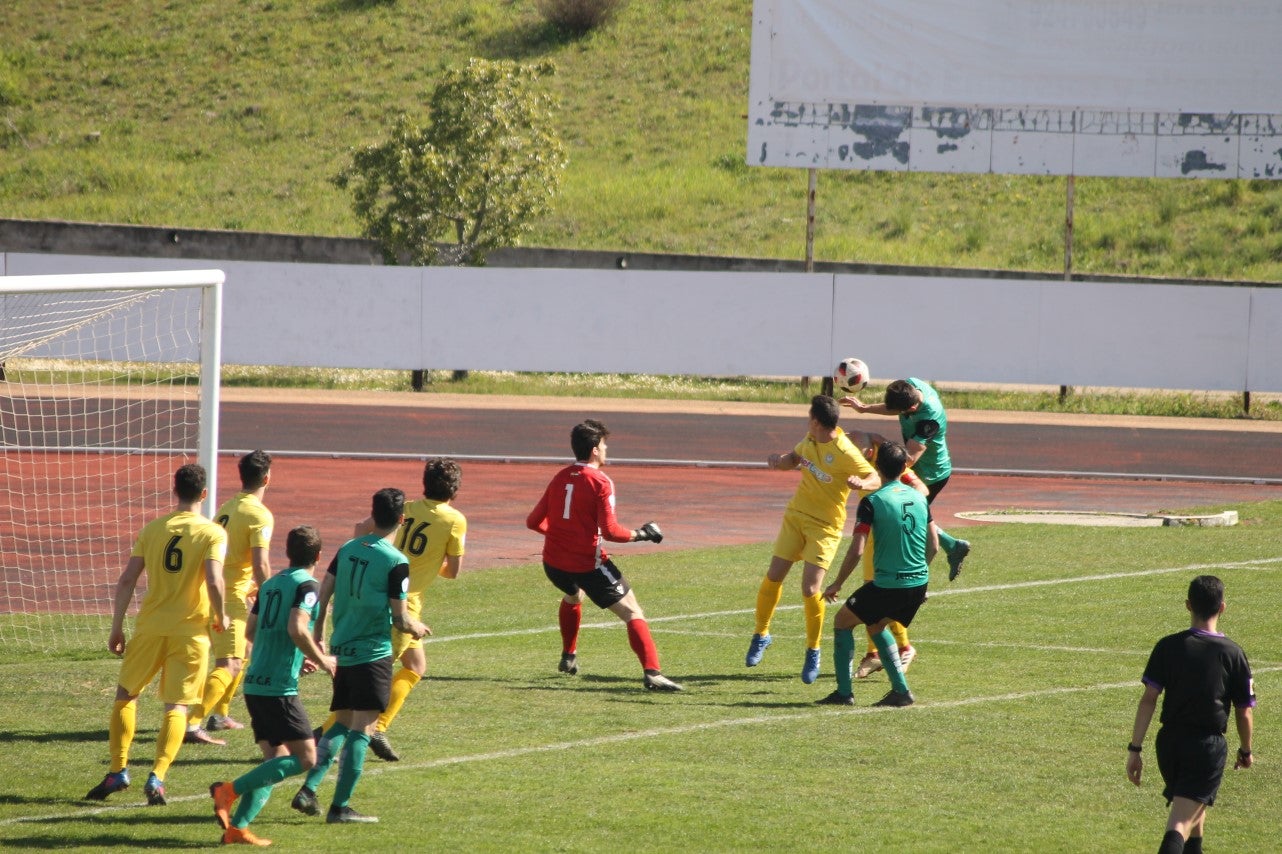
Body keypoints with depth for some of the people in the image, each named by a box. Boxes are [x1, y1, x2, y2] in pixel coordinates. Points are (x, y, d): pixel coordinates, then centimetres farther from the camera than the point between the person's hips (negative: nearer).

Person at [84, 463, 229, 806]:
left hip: (150, 627, 2)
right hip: (190, 631, -2)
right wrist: (220, 617, 1)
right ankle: (157, 777, -13)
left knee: (125, 695, 18)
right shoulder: (212, 534, -5)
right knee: (176, 707, 2)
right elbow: (214, 582, -18)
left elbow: (127, 580, 0)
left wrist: (117, 628, 8)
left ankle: (118, 771, 12)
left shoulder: (153, 529, 4)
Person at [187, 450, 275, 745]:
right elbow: (260, 565, -20)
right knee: (230, 665, -13)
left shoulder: (227, 508, 14)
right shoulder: (260, 516, -13)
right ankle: (192, 724, -27)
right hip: (232, 597, -9)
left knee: (244, 651, 28)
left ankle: (220, 714, 35)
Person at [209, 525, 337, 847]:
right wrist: (322, 661, -7)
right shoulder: (307, 585, -8)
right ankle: (230, 790, -15)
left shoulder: (270, 584, 16)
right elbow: (297, 629, -22)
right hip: (280, 688, -8)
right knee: (305, 758, -6)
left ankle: (237, 826, -1)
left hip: (254, 685, 8)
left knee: (275, 761, 11)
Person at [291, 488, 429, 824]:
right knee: (361, 729, -3)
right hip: (373, 654, -6)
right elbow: (399, 618, -10)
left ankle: (308, 789, 5)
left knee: (342, 723, 17)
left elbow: (323, 593, 7)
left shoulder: (347, 549, 5)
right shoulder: (396, 562, -13)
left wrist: (318, 634, 18)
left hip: (342, 650, 6)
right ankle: (340, 807, -6)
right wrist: (416, 628, 12)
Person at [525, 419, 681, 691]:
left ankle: (569, 657, 47)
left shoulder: (560, 478, 7)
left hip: (554, 563, 7)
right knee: (632, 612, -5)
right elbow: (610, 531, -20)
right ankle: (651, 673, -22)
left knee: (573, 596, 40)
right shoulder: (600, 482, -13)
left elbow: (534, 522, 10)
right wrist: (639, 535, -4)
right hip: (588, 564, -7)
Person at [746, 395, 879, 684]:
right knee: (773, 577, 6)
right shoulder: (811, 440, 1)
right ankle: (761, 635, 28)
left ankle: (813, 652, 8)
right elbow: (794, 459, 19)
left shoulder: (845, 453, -21)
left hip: (825, 527, -6)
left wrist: (862, 483, -41)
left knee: (810, 590, -12)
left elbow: (876, 479, -18)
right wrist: (780, 460, -4)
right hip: (796, 516, 6)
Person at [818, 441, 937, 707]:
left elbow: (857, 550, -15)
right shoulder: (919, 498, 6)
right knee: (877, 625, 29)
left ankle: (844, 692, 10)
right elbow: (933, 545, 11)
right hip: (918, 584, 6)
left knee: (842, 622, 16)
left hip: (886, 585, -6)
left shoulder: (872, 502, -12)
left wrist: (836, 584, -3)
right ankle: (901, 690, 20)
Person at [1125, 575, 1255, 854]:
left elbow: (1148, 699, -6)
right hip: (1209, 746, -3)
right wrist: (1245, 751, 18)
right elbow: (1244, 711, 1)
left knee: (1194, 807, 28)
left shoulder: (1168, 647, -2)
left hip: (1170, 740, 3)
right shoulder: (1233, 654, -5)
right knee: (1181, 821, -9)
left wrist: (1135, 748, -4)